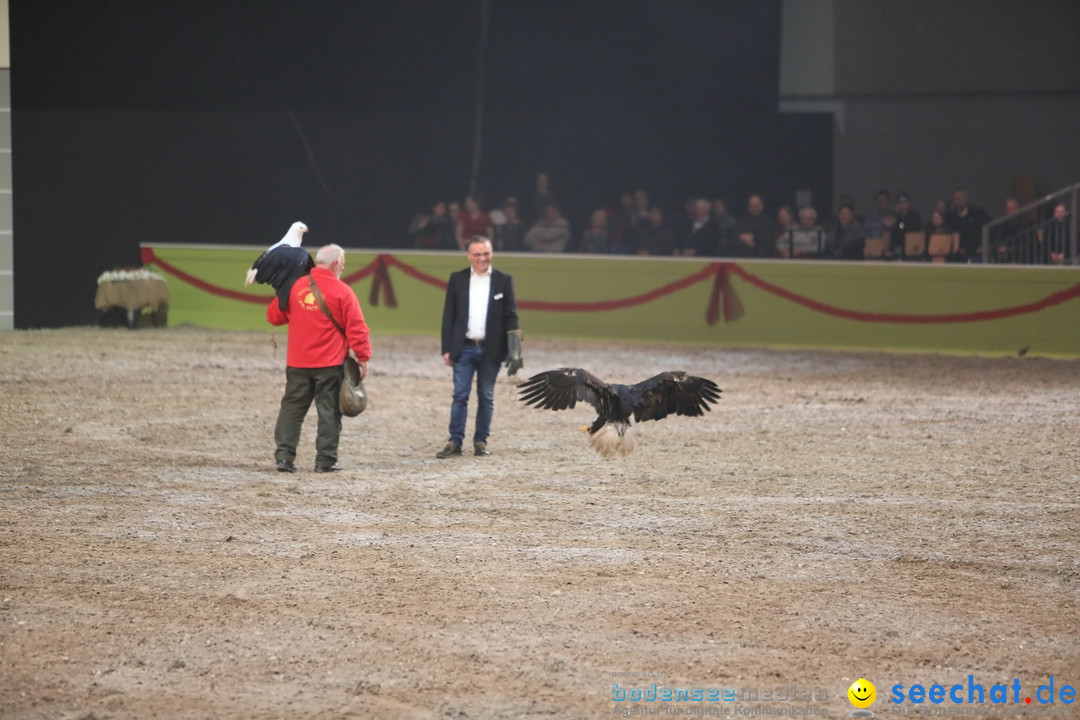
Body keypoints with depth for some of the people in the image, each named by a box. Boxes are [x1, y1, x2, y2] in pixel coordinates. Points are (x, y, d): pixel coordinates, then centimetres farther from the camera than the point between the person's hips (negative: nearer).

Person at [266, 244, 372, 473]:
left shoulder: (294, 287, 3)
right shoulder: (342, 292, -7)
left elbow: (274, 316, 14)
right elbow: (356, 328, -9)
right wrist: (363, 357, -2)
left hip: (297, 363, 3)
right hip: (330, 364, -3)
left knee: (292, 408, 10)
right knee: (329, 411, 4)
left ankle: (284, 456, 5)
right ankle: (325, 460, 4)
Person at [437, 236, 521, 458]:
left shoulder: (504, 281, 4)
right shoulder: (457, 279, 5)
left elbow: (511, 316, 4)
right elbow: (448, 315, 6)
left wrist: (514, 349, -4)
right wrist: (446, 349, 1)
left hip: (490, 349, 0)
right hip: (464, 348, 0)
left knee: (486, 398, 5)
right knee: (460, 396, -3)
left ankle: (481, 442, 12)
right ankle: (455, 442, -1)